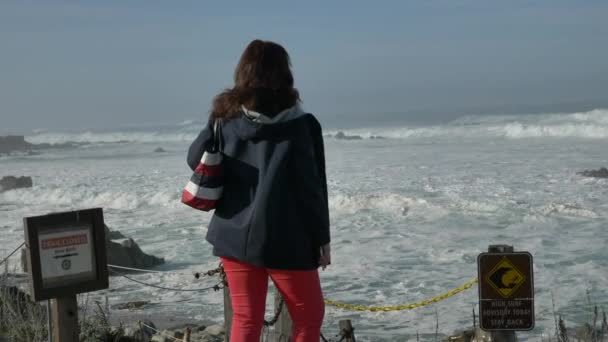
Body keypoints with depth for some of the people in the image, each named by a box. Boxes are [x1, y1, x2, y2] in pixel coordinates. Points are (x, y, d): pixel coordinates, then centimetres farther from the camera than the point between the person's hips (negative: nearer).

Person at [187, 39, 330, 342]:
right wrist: (322, 237, -1)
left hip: (234, 235, 4)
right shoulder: (301, 124, -11)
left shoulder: (225, 118, -1)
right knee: (309, 315, 14)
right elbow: (313, 186, -9)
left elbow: (196, 159, 10)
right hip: (285, 240, -4)